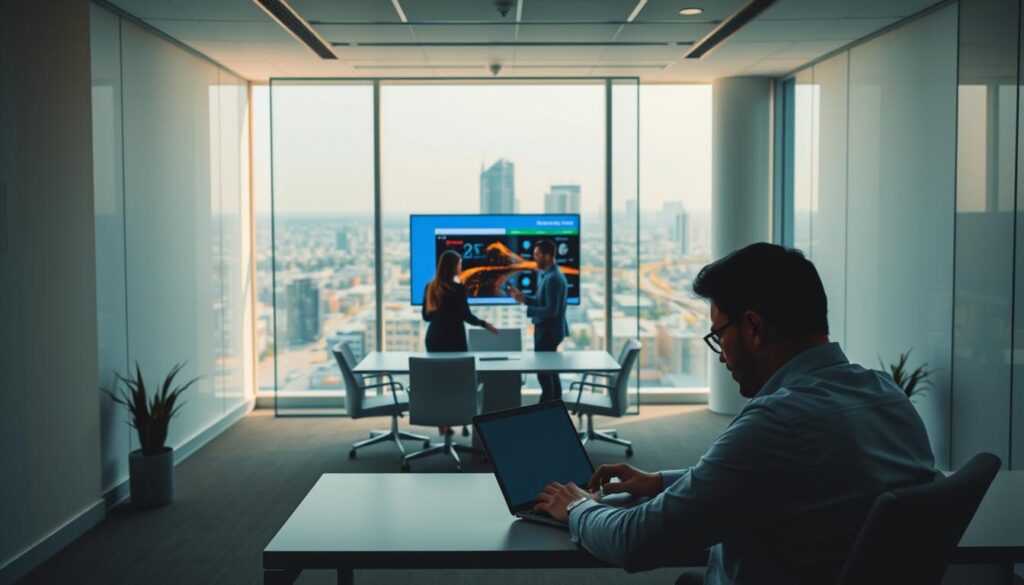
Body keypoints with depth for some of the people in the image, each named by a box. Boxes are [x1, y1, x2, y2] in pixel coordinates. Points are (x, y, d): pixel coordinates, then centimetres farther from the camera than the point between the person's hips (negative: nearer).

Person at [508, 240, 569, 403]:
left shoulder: (553, 278, -22)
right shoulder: (545, 274, 10)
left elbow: (551, 310, -25)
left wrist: (527, 310, -20)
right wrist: (523, 298, 4)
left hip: (549, 330, -11)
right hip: (546, 329, 11)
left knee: (544, 372, -3)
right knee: (550, 371, 16)